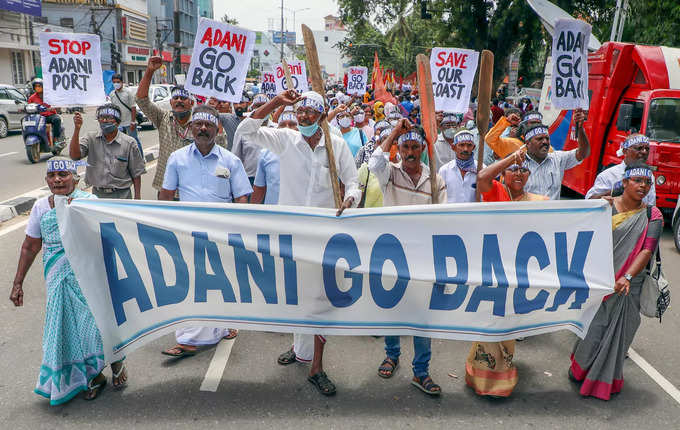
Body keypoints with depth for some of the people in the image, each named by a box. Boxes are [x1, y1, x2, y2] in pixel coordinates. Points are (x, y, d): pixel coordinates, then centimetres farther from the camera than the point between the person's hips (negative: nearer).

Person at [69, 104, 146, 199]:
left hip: (121, 195, -2)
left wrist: (137, 198, -3)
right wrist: (77, 128, -22)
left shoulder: (129, 143, -5)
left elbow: (136, 174, -2)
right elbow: (74, 155, -14)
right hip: (97, 195, 2)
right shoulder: (91, 139, 2)